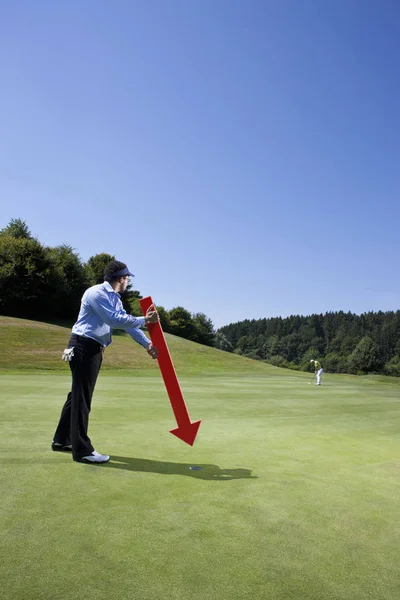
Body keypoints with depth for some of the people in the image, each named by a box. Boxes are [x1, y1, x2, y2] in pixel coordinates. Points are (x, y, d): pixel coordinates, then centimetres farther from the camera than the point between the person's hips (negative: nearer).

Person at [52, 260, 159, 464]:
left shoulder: (115, 299, 15)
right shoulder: (96, 293, -15)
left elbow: (126, 322, 8)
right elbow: (115, 320, -23)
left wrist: (147, 344, -1)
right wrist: (144, 320, -17)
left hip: (94, 348, 10)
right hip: (84, 346, -10)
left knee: (78, 395, 16)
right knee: (82, 397, -4)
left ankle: (62, 440, 28)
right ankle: (82, 450, 4)